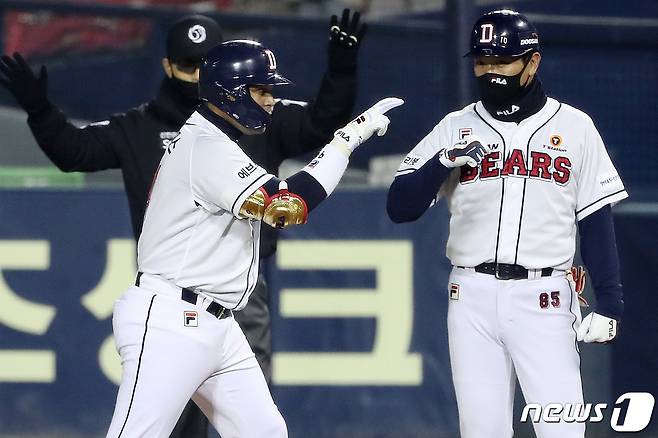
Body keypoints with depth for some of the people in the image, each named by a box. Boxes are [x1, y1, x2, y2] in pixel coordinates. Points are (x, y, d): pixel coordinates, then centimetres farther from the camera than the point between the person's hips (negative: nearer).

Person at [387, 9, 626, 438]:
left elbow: (597, 221, 5)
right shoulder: (456, 129, 8)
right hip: (473, 297, 2)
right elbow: (399, 207, 2)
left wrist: (609, 303, -3)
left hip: (544, 300, -2)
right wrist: (444, 162, -15)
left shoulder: (573, 127, 4)